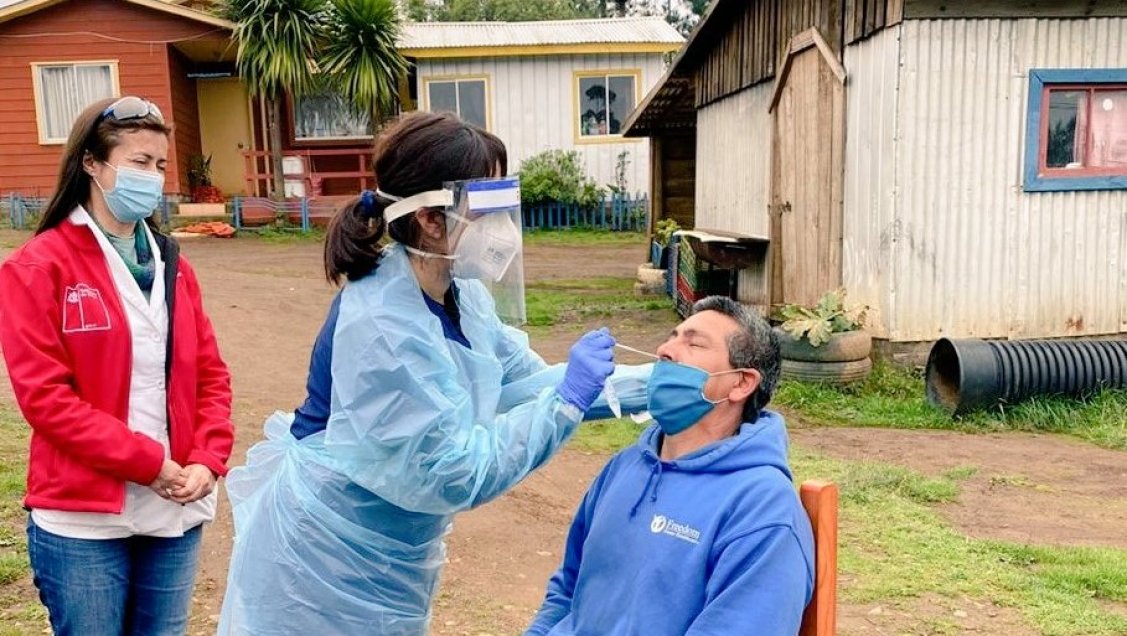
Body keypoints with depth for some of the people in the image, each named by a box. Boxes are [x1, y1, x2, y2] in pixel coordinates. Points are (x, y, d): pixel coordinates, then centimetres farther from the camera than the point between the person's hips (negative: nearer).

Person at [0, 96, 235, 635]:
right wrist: (148, 462, -15)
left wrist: (209, 460, -6)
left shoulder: (172, 266, 9)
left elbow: (210, 374, 9)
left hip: (175, 509, 5)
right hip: (82, 518, -5)